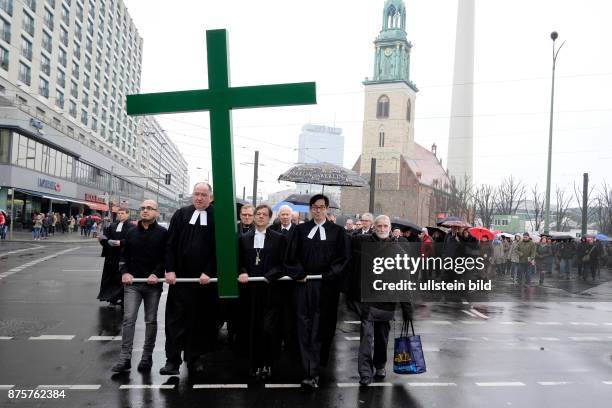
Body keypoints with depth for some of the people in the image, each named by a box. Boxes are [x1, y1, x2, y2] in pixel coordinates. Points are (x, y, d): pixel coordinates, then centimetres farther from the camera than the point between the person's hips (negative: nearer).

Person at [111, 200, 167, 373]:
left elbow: (167, 257, -6)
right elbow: (124, 255, 12)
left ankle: (147, 356, 19)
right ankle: (125, 358, 0)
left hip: (153, 284, -2)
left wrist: (156, 274, -17)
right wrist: (124, 272, -3)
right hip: (132, 283, 2)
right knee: (128, 319, -5)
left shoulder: (163, 233, -2)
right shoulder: (132, 232, 9)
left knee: (151, 320, 8)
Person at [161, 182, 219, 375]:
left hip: (205, 279, -1)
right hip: (180, 276, 1)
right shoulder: (181, 215, 6)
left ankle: (194, 358, 20)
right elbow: (171, 244, 4)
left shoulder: (216, 218, -1)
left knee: (201, 320, 7)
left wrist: (208, 272, -11)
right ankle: (173, 360, 9)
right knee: (175, 318, 2)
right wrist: (170, 270, -5)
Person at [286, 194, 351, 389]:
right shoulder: (301, 230, 9)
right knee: (305, 327, -3)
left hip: (327, 287, -1)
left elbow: (344, 257, 1)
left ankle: (312, 372, 6)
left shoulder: (337, 231, 5)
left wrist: (329, 274, -9)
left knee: (322, 328, 1)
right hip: (305, 285, 1)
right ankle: (311, 371, 2)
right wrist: (299, 274, -6)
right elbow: (292, 256, 7)